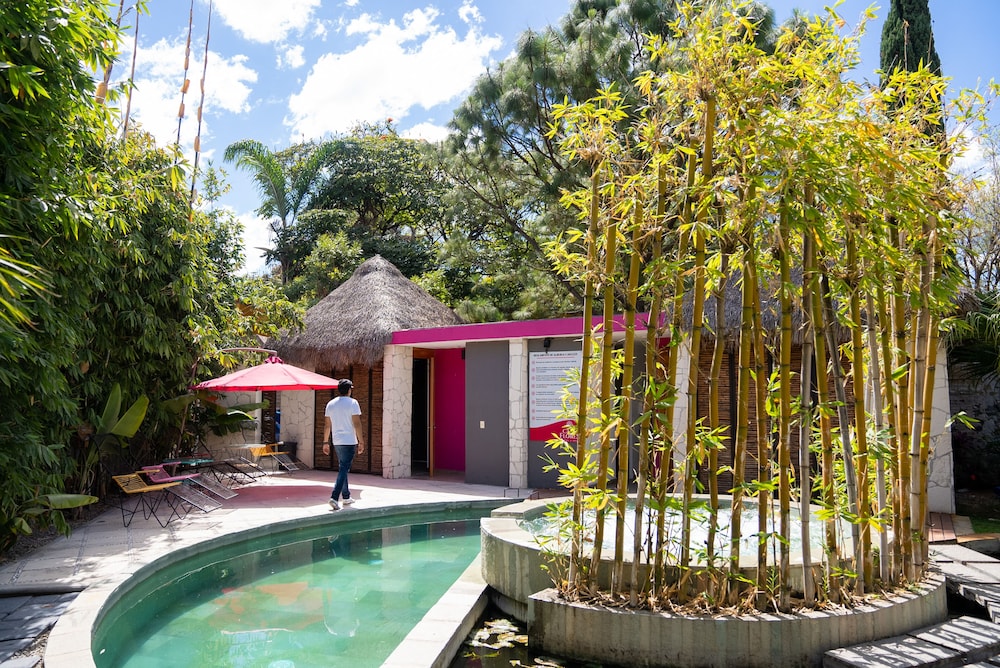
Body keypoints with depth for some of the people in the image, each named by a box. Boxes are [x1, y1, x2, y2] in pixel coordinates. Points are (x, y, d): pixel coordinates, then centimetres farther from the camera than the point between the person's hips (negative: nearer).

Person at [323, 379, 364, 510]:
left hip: (336, 441, 6)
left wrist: (326, 442, 16)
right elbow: (357, 424, -13)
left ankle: (346, 497, 25)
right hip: (349, 441, -6)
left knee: (343, 468, 17)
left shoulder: (330, 404, 8)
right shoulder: (352, 403, -8)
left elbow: (327, 425, 10)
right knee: (344, 469, -7)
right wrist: (361, 442, -9)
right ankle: (334, 497, -18)